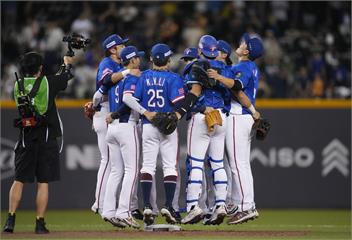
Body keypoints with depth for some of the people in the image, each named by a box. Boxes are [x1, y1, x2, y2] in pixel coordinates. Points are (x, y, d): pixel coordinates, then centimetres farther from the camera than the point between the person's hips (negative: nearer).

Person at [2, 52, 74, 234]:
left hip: (25, 138, 3)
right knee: (43, 182, 1)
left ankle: (11, 219, -1)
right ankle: (40, 223, 0)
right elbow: (66, 76, 11)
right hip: (46, 138, -3)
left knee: (19, 180, 7)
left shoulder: (18, 86, 4)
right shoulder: (48, 83, -6)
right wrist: (67, 63, 35)